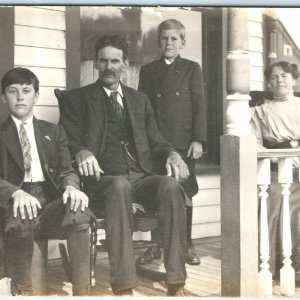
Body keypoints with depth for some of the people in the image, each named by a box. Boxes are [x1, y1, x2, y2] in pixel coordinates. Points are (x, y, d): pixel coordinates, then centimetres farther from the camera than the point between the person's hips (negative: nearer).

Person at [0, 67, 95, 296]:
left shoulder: (54, 132, 21)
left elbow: (66, 170, 10)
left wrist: (71, 187, -16)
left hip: (50, 198, 2)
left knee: (78, 211, -33)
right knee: (21, 219, -38)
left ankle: (82, 290, -30)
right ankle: (23, 289, -19)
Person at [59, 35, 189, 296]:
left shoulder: (140, 99, 25)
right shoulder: (78, 98, 14)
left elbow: (154, 140, 20)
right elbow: (68, 142, 4)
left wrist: (172, 154, -3)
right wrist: (82, 152, -20)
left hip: (142, 176, 3)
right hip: (105, 179, -3)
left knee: (171, 185, -31)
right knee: (120, 186, -39)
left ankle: (176, 284, -30)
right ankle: (123, 287, -39)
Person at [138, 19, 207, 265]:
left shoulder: (192, 69, 8)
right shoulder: (148, 70, 11)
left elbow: (199, 106, 2)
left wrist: (198, 140, -7)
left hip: (183, 141, -1)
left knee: (184, 193, 2)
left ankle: (187, 245, 12)